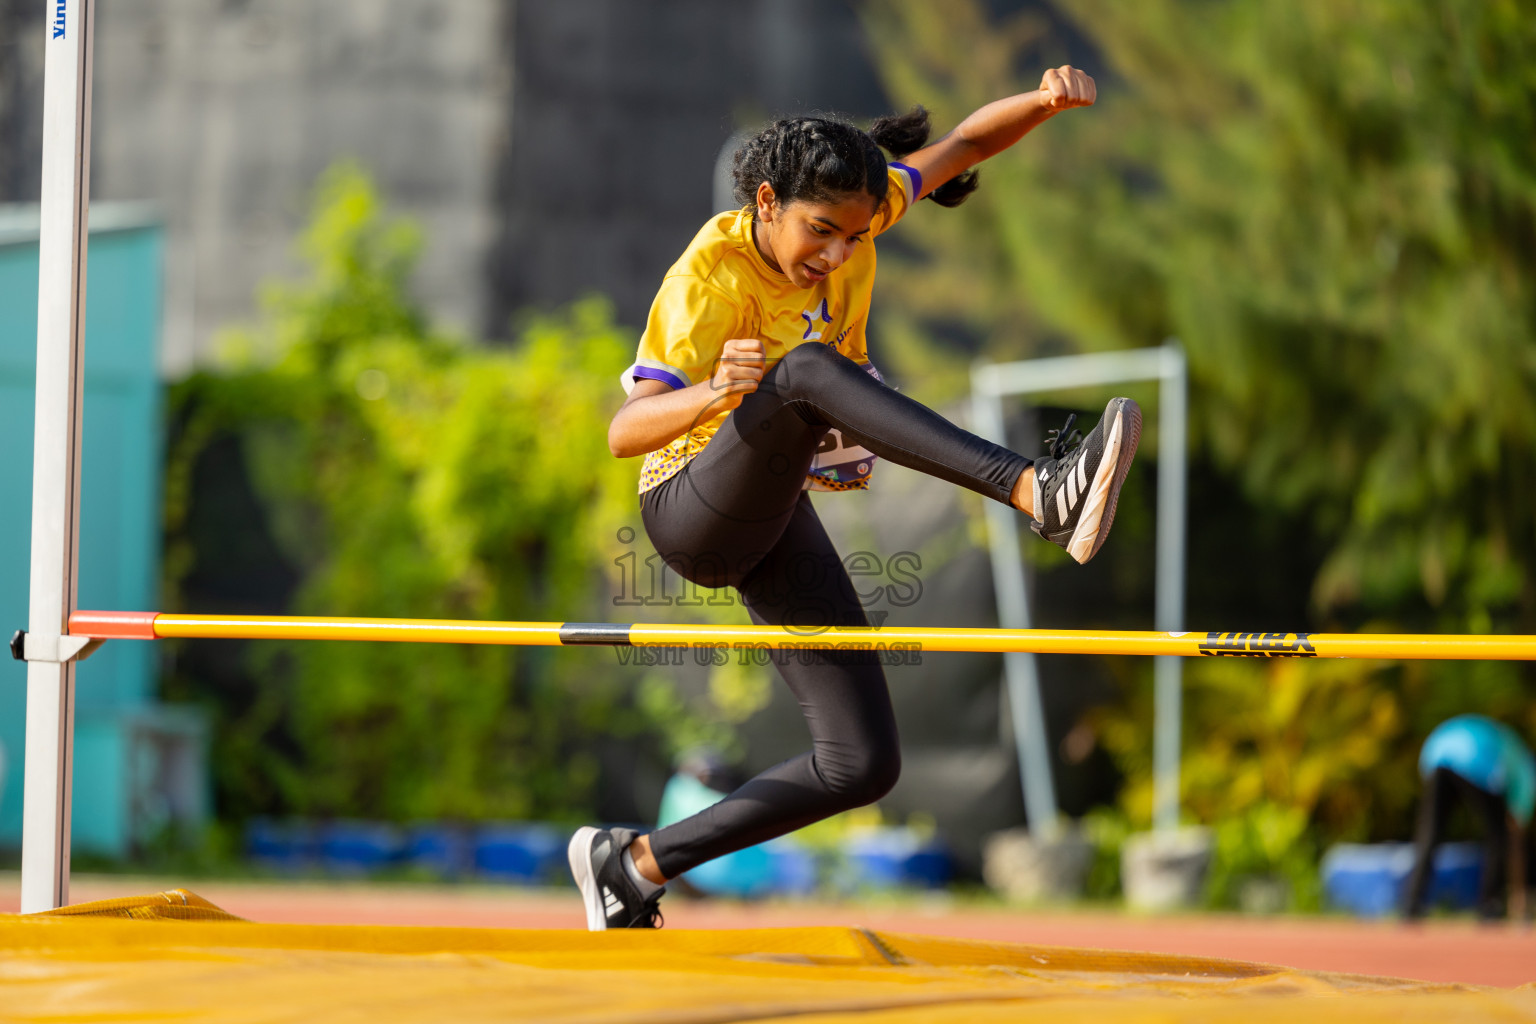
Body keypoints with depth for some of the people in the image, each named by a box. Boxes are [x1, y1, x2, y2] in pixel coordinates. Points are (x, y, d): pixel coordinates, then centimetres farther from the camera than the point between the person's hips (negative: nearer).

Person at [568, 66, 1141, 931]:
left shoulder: (845, 218, -6)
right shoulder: (710, 278, -23)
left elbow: (964, 146, 2)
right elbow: (625, 431, -31)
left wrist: (1047, 101, -19)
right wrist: (714, 392, -52)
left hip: (779, 520, 7)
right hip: (693, 510, -7)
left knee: (866, 766, -3)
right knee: (807, 370, -38)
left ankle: (639, 864, 11)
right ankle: (1040, 493, -55)